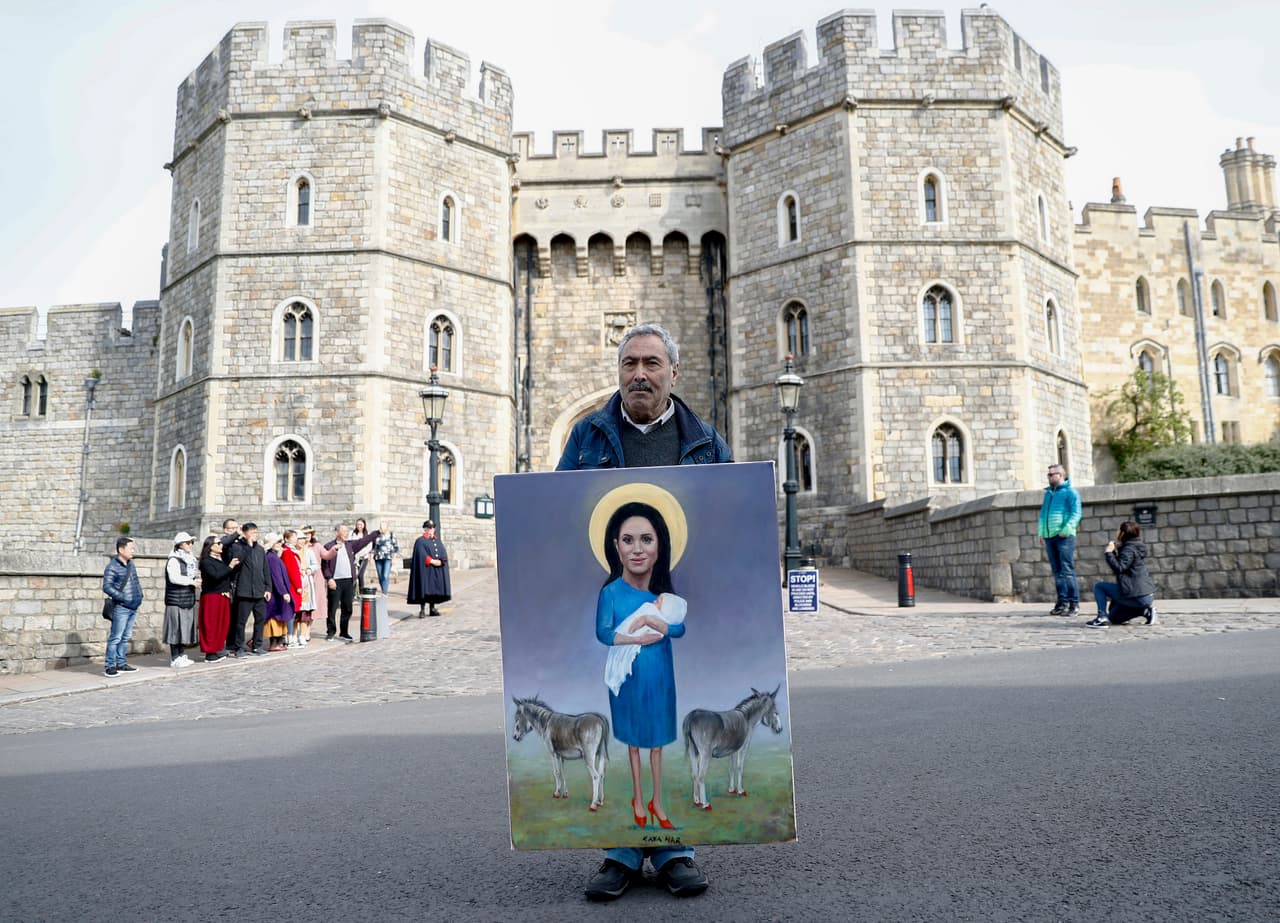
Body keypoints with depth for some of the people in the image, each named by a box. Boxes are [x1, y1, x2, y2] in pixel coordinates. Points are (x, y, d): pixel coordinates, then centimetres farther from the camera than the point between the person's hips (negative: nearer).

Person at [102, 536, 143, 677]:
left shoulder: (131, 564, 13)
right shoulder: (112, 566, -11)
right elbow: (107, 587, -16)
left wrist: (139, 594, 11)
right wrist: (124, 598, -19)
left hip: (133, 607, 8)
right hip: (121, 608, -8)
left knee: (126, 637, 13)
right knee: (115, 638, -5)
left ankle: (121, 664, 20)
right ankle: (110, 666, 0)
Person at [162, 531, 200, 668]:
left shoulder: (190, 559, 17)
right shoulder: (173, 560, -10)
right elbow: (174, 578, -23)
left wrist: (197, 579, 6)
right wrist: (191, 581, -15)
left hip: (188, 600, 8)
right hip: (176, 600, -8)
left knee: (185, 627, 11)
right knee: (176, 628, -5)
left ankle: (182, 655, 19)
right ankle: (175, 659, 0)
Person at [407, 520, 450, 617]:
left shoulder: (438, 541, 17)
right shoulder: (420, 541, -1)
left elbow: (444, 554, 8)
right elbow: (421, 554, -14)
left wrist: (441, 561, -12)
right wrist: (432, 561, -20)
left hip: (437, 570, 6)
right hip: (426, 569, -6)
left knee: (434, 588, 7)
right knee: (425, 589, -8)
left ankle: (432, 609, 13)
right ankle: (422, 610, -5)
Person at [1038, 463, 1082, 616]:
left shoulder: (1070, 492, -2)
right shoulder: (1048, 492, 20)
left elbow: (1076, 513, -9)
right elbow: (1043, 513, 24)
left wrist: (1066, 530, -18)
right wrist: (1041, 532, 15)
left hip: (1064, 536, -7)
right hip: (1049, 537, 7)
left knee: (1067, 571, -9)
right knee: (1057, 572, 8)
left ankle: (1074, 603, -6)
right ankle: (1062, 602, 13)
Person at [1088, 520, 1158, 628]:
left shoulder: (1129, 549, -14)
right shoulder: (1137, 547, 15)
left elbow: (1119, 568, -24)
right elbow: (1122, 565, 22)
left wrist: (1109, 553, -19)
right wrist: (1115, 551, 12)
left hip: (1137, 596, -10)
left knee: (1099, 586, -1)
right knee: (1114, 618, 21)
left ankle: (1102, 617, -12)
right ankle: (1145, 610, 8)